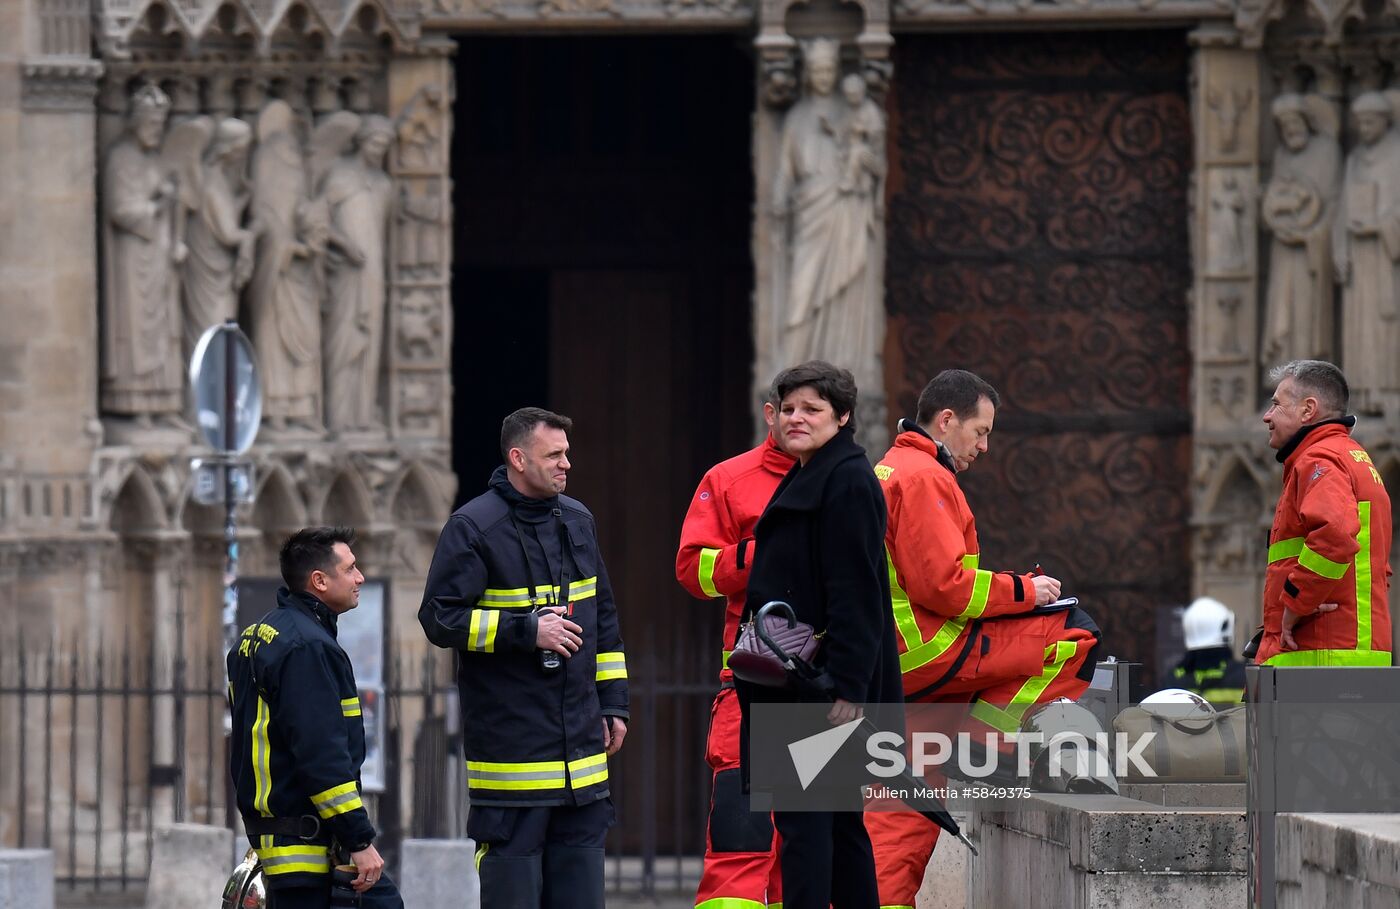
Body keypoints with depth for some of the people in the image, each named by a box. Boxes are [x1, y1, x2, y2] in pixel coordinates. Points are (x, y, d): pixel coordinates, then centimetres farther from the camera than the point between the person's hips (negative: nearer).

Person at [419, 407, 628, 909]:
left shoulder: (577, 520, 14)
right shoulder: (473, 527, -8)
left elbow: (603, 619, 22)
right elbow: (441, 619, -11)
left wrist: (613, 701, 17)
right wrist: (527, 631, -16)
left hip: (581, 740, 6)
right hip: (509, 736, -6)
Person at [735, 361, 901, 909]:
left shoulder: (847, 482, -12)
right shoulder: (804, 479, 19)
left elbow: (855, 596, -18)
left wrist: (846, 690, -23)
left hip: (824, 688, -10)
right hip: (793, 687, 10)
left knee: (804, 824, -12)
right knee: (839, 824, 12)